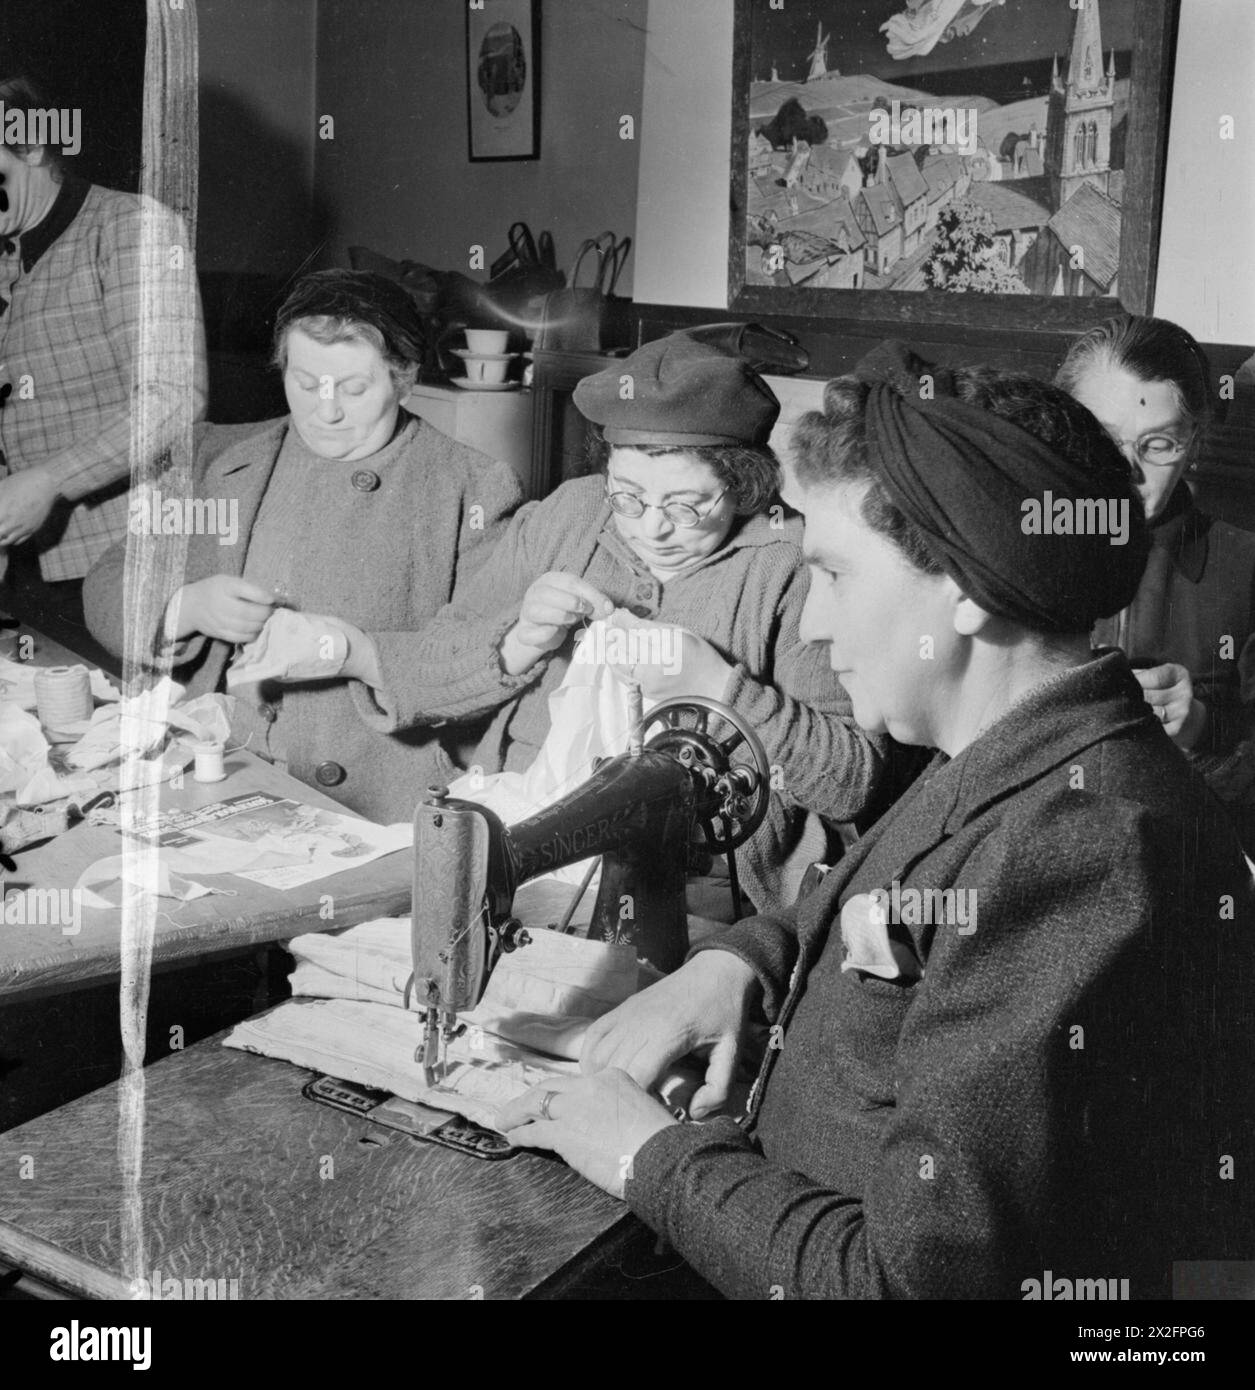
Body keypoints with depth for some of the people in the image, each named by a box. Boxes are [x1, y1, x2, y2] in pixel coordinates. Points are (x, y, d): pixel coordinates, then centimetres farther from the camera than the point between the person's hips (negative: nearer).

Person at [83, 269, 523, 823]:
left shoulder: (475, 488, 2)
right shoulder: (220, 459, 14)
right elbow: (109, 591, 12)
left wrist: (357, 654, -20)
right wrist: (185, 608, -11)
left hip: (379, 815, -4)